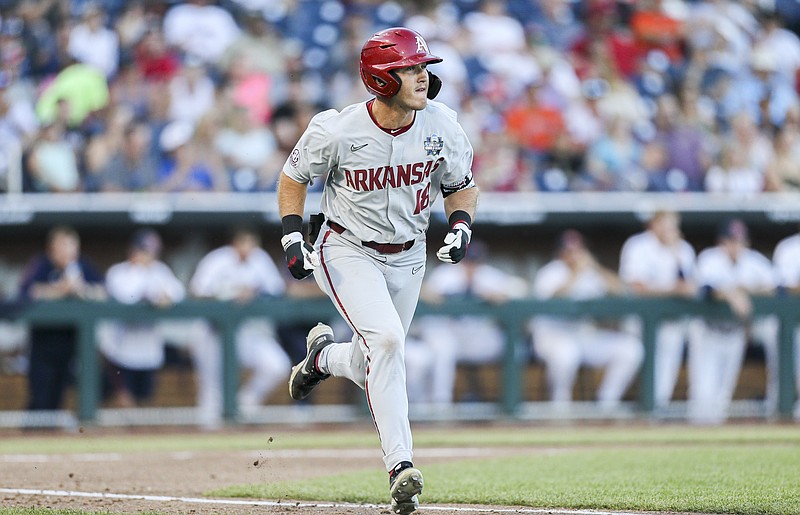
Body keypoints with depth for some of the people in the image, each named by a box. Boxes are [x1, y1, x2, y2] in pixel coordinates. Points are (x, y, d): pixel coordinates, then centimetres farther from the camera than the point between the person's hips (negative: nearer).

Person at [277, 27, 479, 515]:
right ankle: (400, 466, -25)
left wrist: (461, 226, -14)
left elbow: (462, 186, 5)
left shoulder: (442, 126, -11)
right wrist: (293, 238, -12)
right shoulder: (336, 131, -20)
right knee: (385, 340, -26)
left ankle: (324, 356, 48)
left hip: (408, 257, 5)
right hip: (348, 251, -4)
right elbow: (294, 178, -2)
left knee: (375, 365, 11)